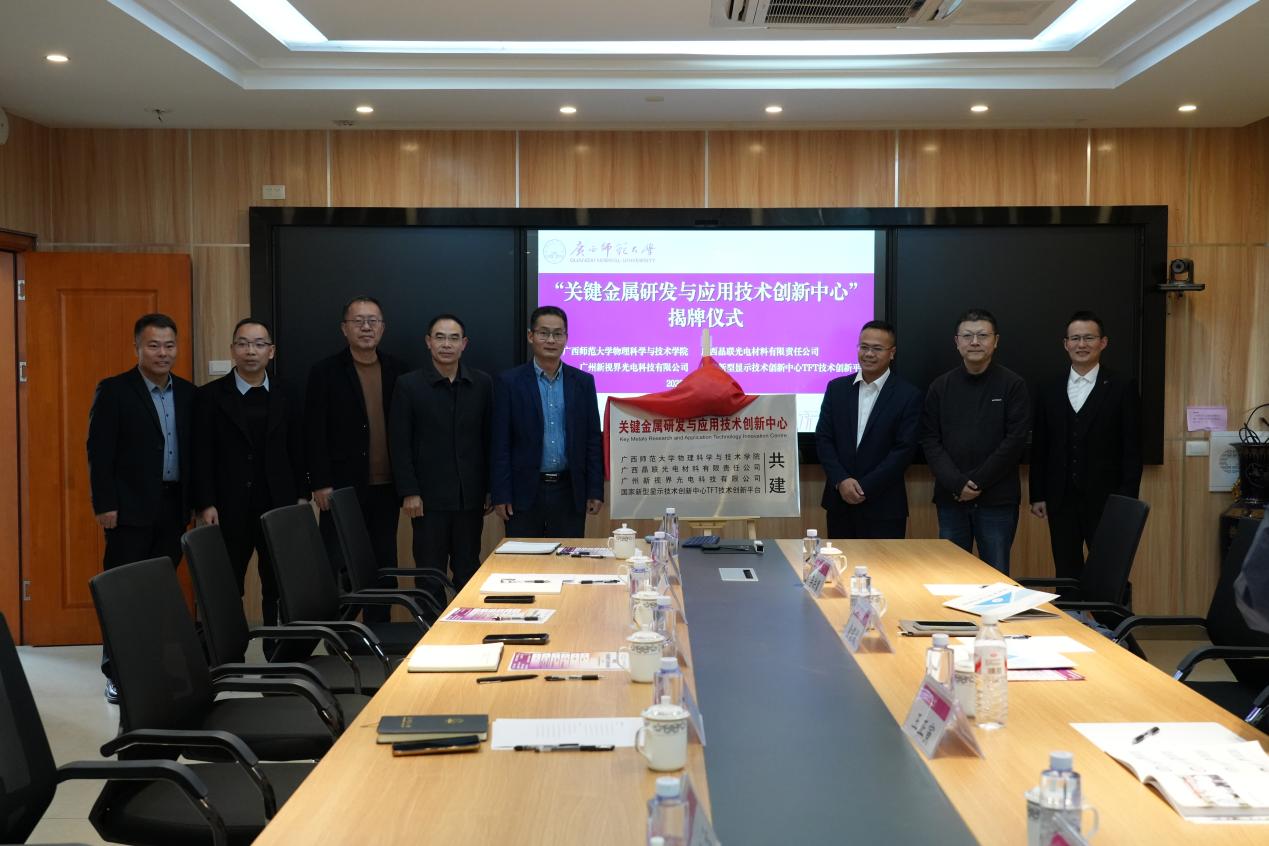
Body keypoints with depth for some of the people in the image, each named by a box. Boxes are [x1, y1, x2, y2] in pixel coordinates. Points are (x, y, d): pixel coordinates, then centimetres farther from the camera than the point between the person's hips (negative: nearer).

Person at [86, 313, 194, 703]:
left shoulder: (187, 393, 10)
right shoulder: (113, 390, -5)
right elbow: (98, 452, -8)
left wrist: (194, 501, 9)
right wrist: (105, 505, -12)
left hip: (173, 506, 5)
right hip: (131, 508, -5)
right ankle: (118, 673, 4)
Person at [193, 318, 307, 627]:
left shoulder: (285, 397, 9)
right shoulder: (210, 396, 1)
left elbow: (297, 451, 11)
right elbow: (202, 455, -3)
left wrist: (301, 497, 6)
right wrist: (206, 505, -8)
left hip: (279, 507, 2)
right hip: (229, 508, -2)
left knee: (279, 588, 2)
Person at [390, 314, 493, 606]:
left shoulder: (482, 384, 6)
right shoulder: (409, 385, -1)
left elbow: (490, 439, 8)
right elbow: (400, 444, -3)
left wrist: (491, 488, 5)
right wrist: (409, 492, -8)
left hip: (470, 495, 2)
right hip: (429, 497, -2)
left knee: (468, 571, 8)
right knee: (430, 573, 4)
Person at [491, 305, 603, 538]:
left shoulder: (583, 382, 7)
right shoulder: (510, 382, 0)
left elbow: (593, 440, 7)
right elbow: (500, 443, -2)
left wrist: (595, 491, 2)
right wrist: (500, 495, -7)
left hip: (570, 492, 2)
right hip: (525, 492, -2)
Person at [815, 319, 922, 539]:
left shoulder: (908, 396, -3)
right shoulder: (837, 388, 7)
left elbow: (904, 449, -8)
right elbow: (823, 438, 4)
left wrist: (865, 487, -13)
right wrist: (841, 480, -10)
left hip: (883, 507, -3)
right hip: (839, 500, 3)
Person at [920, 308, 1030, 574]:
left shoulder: (1012, 385, -1)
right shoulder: (940, 387, 7)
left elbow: (1015, 440, -7)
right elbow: (929, 441, 3)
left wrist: (978, 482, -11)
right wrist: (956, 483, -10)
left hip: (997, 500, -2)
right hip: (950, 498, 2)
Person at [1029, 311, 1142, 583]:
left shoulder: (1122, 388, -1)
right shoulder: (1050, 391, 9)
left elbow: (1132, 448, -3)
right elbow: (1039, 448, 11)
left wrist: (1127, 499, -8)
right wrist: (1037, 495, 7)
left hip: (1105, 499, -3)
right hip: (1061, 499, 3)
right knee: (1066, 577, 8)